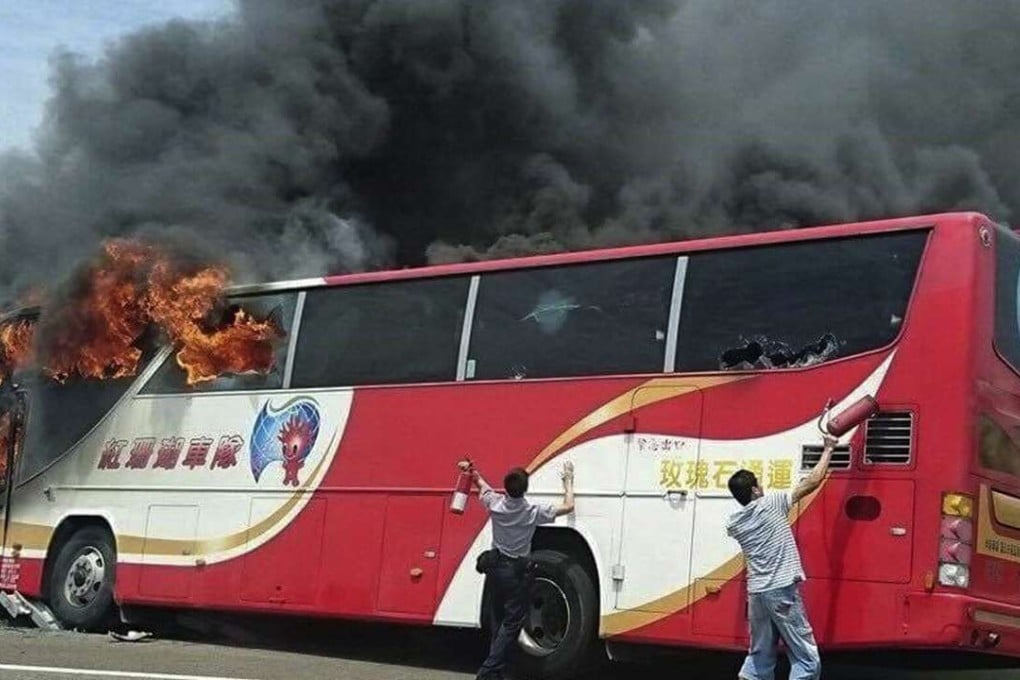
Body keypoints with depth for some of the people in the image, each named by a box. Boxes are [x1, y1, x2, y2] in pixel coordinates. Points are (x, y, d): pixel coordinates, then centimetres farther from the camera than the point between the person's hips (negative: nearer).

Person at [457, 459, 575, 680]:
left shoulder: (495, 504, -11)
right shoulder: (532, 513, -21)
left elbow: (482, 484, 11)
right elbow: (568, 507, -12)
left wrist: (470, 470, 30)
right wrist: (568, 481, 3)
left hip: (495, 567, 5)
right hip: (516, 572, -5)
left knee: (499, 617, 19)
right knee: (512, 622, 0)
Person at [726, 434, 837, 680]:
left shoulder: (734, 524, 7)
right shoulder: (771, 503, -7)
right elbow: (813, 482, -3)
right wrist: (828, 450, 8)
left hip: (756, 593, 6)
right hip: (782, 590, -6)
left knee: (760, 656, 17)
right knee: (807, 659, -2)